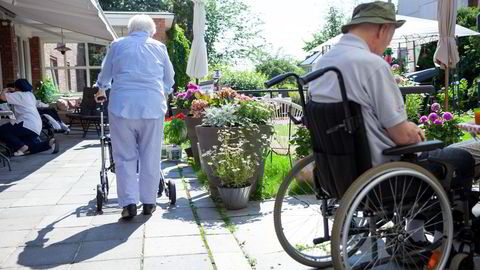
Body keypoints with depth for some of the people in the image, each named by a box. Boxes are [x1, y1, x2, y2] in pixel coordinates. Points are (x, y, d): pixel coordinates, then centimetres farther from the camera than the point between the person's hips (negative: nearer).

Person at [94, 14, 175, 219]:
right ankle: (149, 202, 14)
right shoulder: (159, 47, 14)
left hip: (122, 106, 0)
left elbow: (105, 75, 27)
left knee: (125, 157, 7)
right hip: (153, 107, 1)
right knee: (150, 157, 8)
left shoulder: (117, 45, 13)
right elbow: (169, 80, 24)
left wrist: (101, 91, 48)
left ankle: (129, 203, 4)